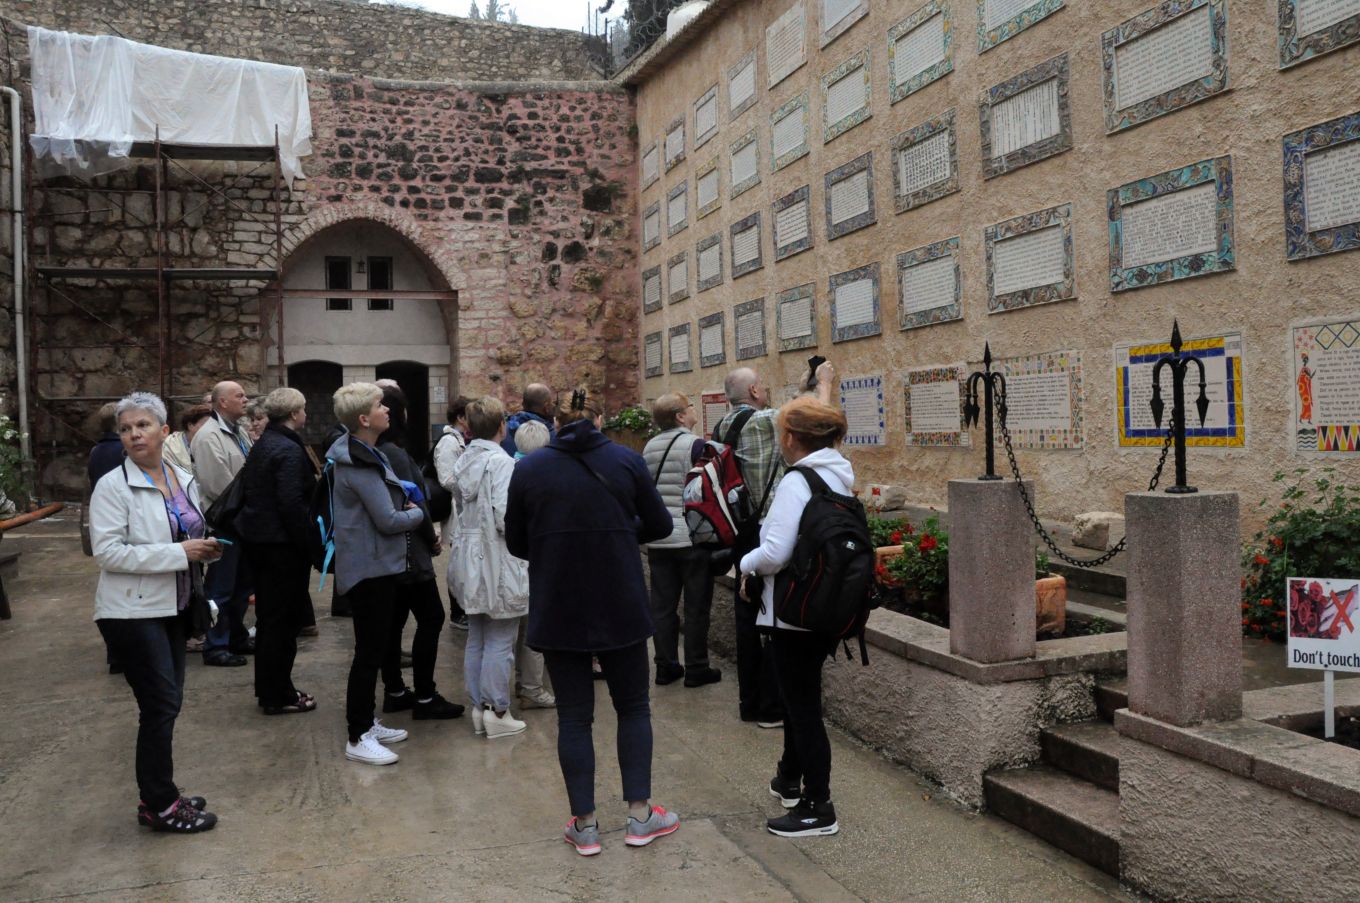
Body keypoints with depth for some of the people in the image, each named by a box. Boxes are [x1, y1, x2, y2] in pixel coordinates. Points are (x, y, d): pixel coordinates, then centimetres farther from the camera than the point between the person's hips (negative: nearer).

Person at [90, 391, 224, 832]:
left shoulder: (183, 480, 7)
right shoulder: (113, 486, -12)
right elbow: (107, 551, -20)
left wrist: (205, 547, -3)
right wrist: (178, 553, -24)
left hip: (171, 607, 7)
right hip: (132, 611, -7)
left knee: (164, 704, 13)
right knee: (161, 705, -4)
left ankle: (159, 795, 26)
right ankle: (159, 806, 9)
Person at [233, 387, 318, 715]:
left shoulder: (262, 444, 11)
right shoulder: (289, 450, -18)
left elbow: (248, 485, 16)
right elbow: (292, 504, -24)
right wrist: (308, 543, -18)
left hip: (257, 537, 10)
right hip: (282, 541, -10)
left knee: (269, 615, 18)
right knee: (283, 618, 0)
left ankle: (268, 688, 29)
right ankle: (279, 696, 9)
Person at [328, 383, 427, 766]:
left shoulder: (366, 454, 11)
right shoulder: (359, 466, -21)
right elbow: (389, 520, -21)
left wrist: (405, 502, 3)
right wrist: (418, 512, -3)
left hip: (376, 566, 10)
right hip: (370, 568, -10)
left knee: (373, 648, 18)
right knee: (369, 652, -3)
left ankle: (367, 723, 29)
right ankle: (358, 739, 6)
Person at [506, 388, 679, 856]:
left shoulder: (528, 469, -1)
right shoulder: (626, 460, -4)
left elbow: (516, 542, 6)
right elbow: (659, 526, 3)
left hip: (556, 609, 1)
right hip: (621, 606, 0)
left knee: (573, 716, 10)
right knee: (633, 706, 16)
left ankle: (585, 826, 17)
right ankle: (640, 815, 19)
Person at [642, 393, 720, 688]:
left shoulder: (648, 448, 8)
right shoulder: (695, 445, -12)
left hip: (657, 539, 6)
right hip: (692, 538, -6)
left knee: (663, 604, 9)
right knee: (696, 606, 4)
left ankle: (665, 666, 15)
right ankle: (696, 669, 10)